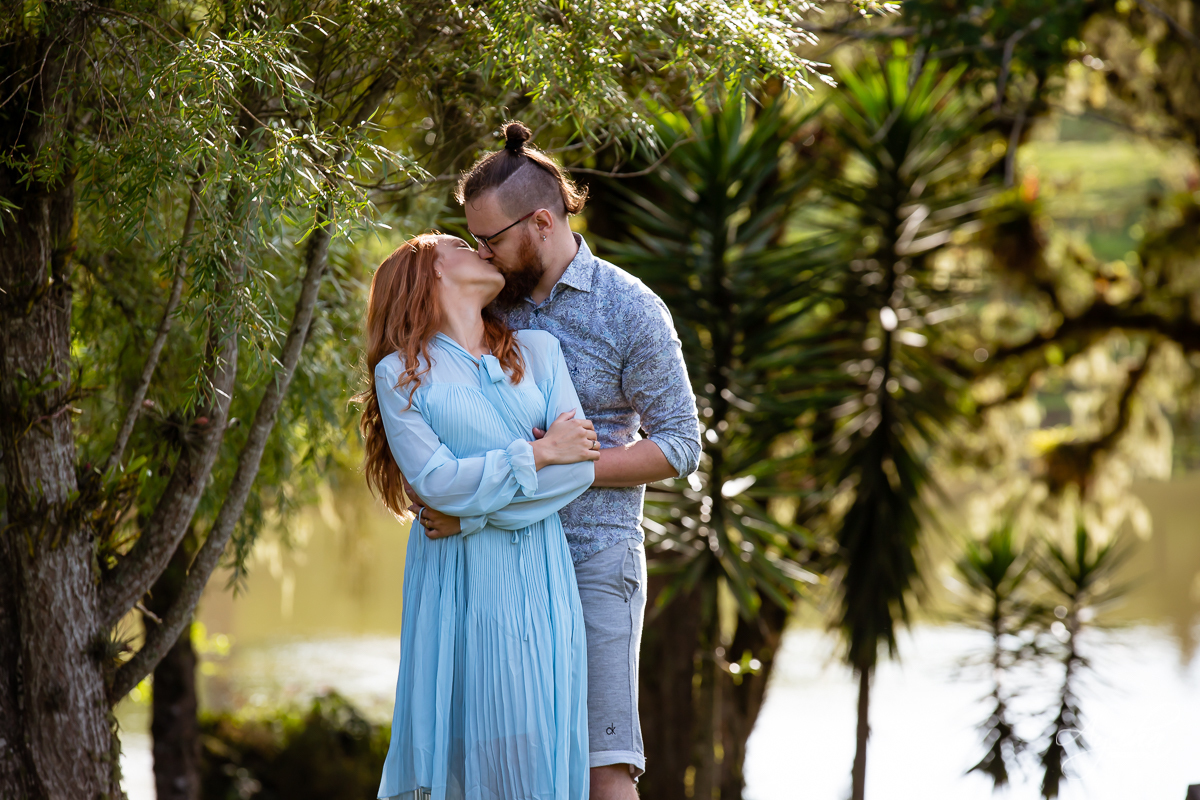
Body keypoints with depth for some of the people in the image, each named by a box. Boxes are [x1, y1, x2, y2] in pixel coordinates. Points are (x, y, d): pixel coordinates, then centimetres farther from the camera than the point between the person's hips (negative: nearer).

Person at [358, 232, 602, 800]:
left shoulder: (539, 350, 12)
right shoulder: (400, 373, 3)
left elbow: (582, 464, 0)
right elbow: (437, 481, -10)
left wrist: (474, 508, -8)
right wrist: (539, 454, -6)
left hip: (538, 568, 3)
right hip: (457, 576, -2)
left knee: (542, 737, -4)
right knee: (463, 737, -5)